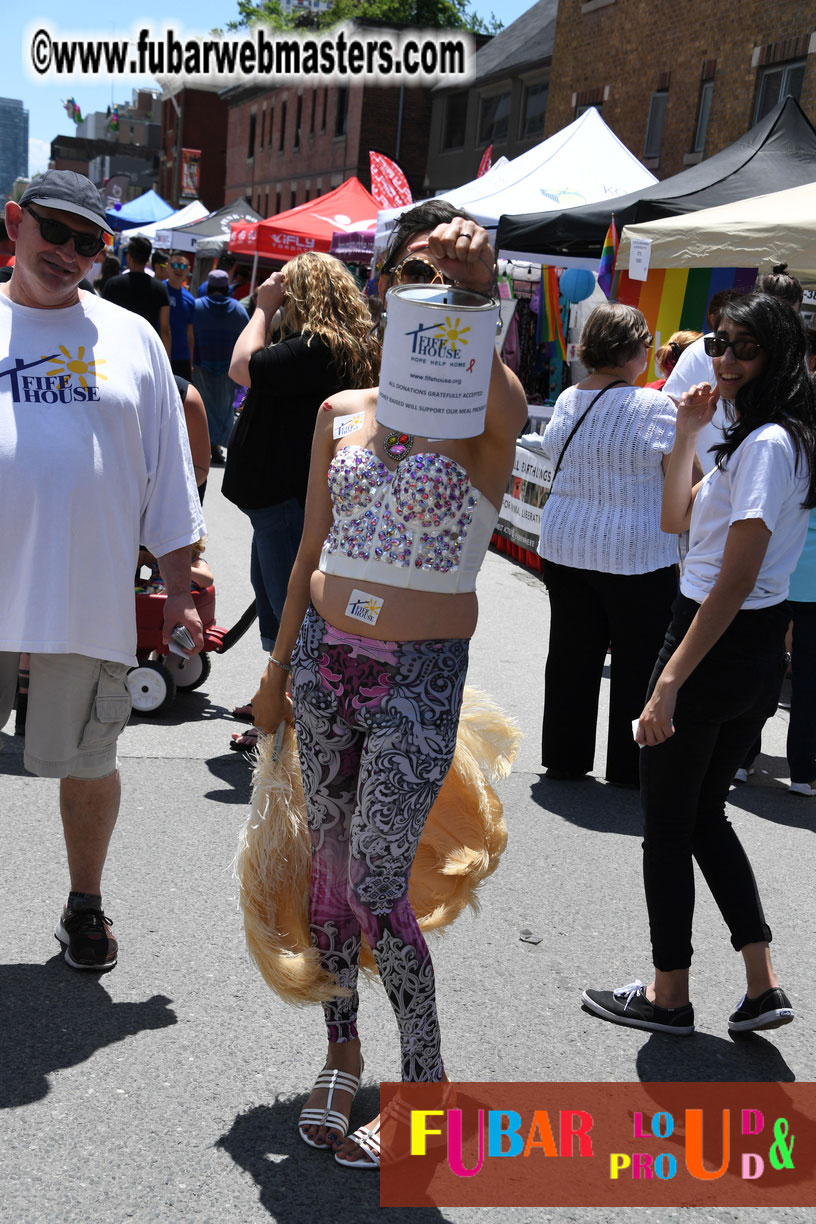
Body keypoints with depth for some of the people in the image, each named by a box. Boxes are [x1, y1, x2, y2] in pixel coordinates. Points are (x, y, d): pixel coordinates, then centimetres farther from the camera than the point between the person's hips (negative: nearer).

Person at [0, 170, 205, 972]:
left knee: (88, 762, 12)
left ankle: (84, 905, 33)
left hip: (90, 601, 0)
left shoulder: (130, 337, 7)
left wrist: (178, 592, 7)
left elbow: (167, 478, 9)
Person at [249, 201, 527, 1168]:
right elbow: (310, 553, 12)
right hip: (327, 657, 5)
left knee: (376, 885, -5)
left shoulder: (485, 415, -6)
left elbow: (503, 407, -34)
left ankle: (427, 1082, 16)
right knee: (329, 860, 14)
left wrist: (475, 296, -47)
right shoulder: (343, 411, 6)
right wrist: (279, 668, 14)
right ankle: (343, 1051, 34)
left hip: (421, 675, -5)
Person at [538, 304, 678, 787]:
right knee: (639, 660, 7)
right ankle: (630, 765, 15)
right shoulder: (656, 406, -14)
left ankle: (565, 756, 23)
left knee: (572, 655, 14)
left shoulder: (567, 400, 4)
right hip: (637, 553, -6)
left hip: (565, 547, 6)